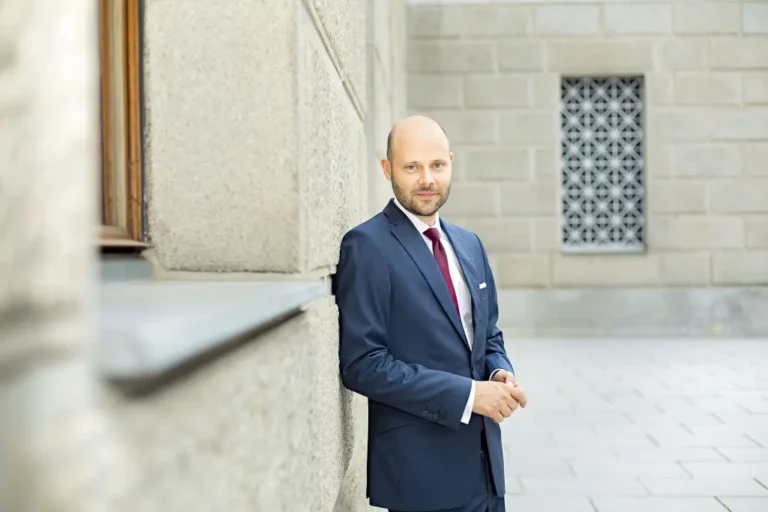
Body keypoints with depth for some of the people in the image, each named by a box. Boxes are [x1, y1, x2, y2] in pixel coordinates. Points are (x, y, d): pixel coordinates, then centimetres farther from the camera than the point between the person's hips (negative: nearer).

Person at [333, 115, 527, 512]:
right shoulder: (368, 245, -13)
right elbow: (362, 364, -19)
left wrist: (500, 374, -4)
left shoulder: (469, 244, 9)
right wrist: (466, 394, -20)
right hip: (421, 468, -6)